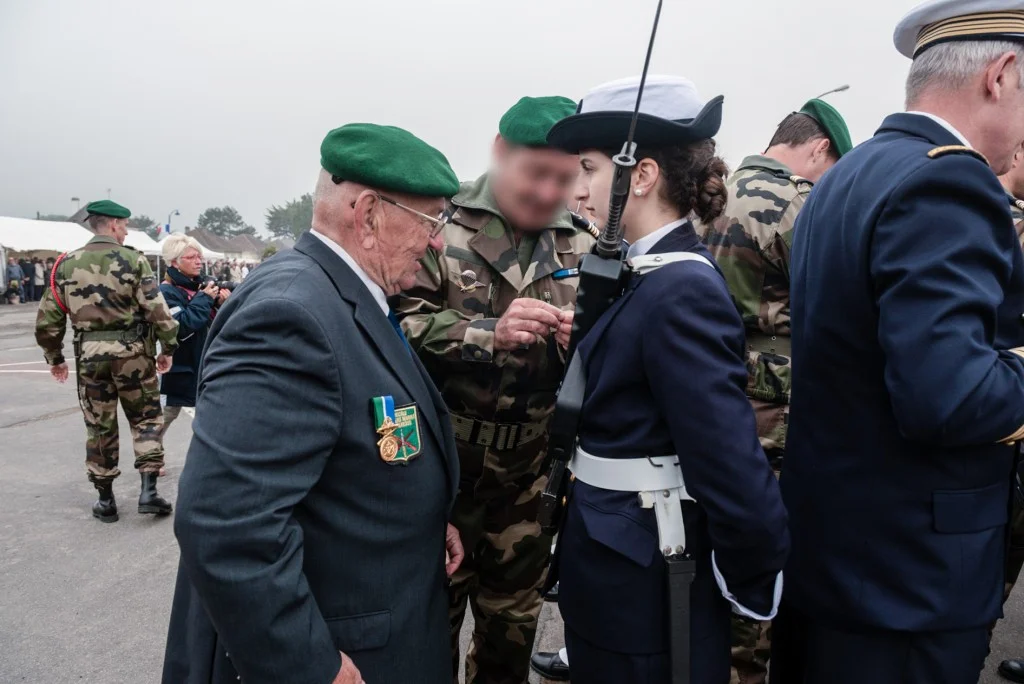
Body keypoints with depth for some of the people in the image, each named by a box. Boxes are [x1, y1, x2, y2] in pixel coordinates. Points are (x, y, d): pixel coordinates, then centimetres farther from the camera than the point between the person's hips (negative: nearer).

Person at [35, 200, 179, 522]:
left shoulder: (66, 264, 4)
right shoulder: (133, 261, -7)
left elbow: (47, 320, 6)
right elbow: (157, 310, -13)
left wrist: (54, 358, 18)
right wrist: (168, 348, -2)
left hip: (89, 355, 3)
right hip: (132, 352, -3)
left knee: (99, 426, 13)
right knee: (145, 419, 11)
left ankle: (105, 500, 21)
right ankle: (148, 490, 6)